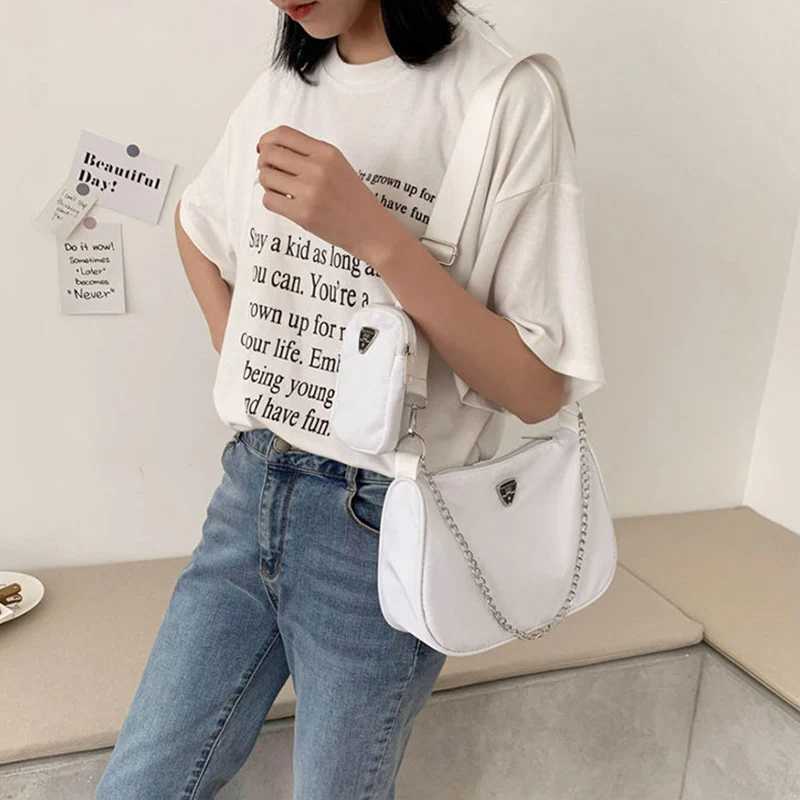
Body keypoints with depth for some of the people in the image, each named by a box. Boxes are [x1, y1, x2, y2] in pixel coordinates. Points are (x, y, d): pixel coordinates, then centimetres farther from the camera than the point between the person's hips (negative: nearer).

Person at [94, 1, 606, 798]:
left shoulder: (508, 97, -12)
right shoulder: (282, 88, 5)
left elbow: (539, 389, -15)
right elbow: (196, 224, 24)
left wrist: (378, 236, -26)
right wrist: (240, 363, 10)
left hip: (382, 530, -4)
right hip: (250, 496, 5)